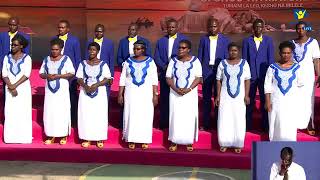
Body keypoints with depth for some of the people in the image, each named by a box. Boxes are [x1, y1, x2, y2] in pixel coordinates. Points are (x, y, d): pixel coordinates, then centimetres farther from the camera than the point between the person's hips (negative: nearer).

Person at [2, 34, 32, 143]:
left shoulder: (26, 58, 0)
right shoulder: (7, 58, 9)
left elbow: (26, 75, -8)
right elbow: (4, 75, 2)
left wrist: (15, 85, -15)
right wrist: (11, 87, -11)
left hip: (23, 88, -3)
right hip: (10, 89, 3)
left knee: (23, 112, -3)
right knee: (10, 112, 0)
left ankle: (24, 137, 3)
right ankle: (11, 137, 6)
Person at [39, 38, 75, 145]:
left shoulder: (66, 59, -1)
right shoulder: (46, 60, 11)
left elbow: (71, 73, -6)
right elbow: (41, 73, 12)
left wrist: (59, 76, -16)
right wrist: (47, 76, -10)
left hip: (62, 90, -4)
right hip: (49, 90, 4)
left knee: (62, 111, -4)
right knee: (49, 112, 2)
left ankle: (64, 135, 5)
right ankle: (51, 135, 10)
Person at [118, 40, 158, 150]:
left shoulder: (150, 61, 0)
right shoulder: (128, 62, 5)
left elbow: (154, 79, -2)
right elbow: (122, 79, 5)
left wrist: (155, 94, -9)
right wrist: (120, 94, 0)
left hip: (146, 93, -1)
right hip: (131, 93, 1)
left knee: (145, 116, 1)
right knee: (131, 115, 2)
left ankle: (145, 140, 12)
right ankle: (131, 139, 11)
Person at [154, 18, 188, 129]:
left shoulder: (183, 39, 4)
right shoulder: (161, 41, 13)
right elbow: (157, 57, 7)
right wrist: (164, 67, -9)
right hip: (164, 73, 3)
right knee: (164, 98, 5)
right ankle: (164, 123, 12)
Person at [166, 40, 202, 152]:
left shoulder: (195, 61, 0)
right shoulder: (173, 61, 6)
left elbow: (198, 78, -4)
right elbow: (168, 77, 2)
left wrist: (189, 89, -17)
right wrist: (176, 89, -13)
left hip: (190, 94, -1)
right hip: (175, 94, 2)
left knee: (189, 117, 0)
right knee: (175, 116, 1)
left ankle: (189, 142, 10)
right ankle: (174, 142, 7)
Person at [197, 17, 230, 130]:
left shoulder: (225, 40, 4)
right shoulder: (203, 39, 7)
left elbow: (227, 57, 4)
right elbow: (200, 56, 7)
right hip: (206, 71, 1)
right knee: (206, 98, 5)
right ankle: (206, 124, 12)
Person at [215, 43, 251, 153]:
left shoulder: (244, 63, 3)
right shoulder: (222, 64, 5)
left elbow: (247, 80, 1)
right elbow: (219, 81, 5)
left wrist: (246, 95, -6)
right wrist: (218, 96, 0)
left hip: (239, 96, 0)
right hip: (225, 96, 1)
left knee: (239, 120, 1)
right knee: (224, 119, 1)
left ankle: (238, 144, 10)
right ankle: (224, 144, 10)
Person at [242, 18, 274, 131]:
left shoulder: (268, 40, 5)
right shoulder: (247, 41, 5)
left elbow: (271, 58, 3)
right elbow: (244, 58, 5)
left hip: (264, 74, 0)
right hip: (250, 75, 0)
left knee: (264, 99, 6)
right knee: (250, 100, 5)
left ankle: (265, 125, 15)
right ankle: (248, 125, 14)